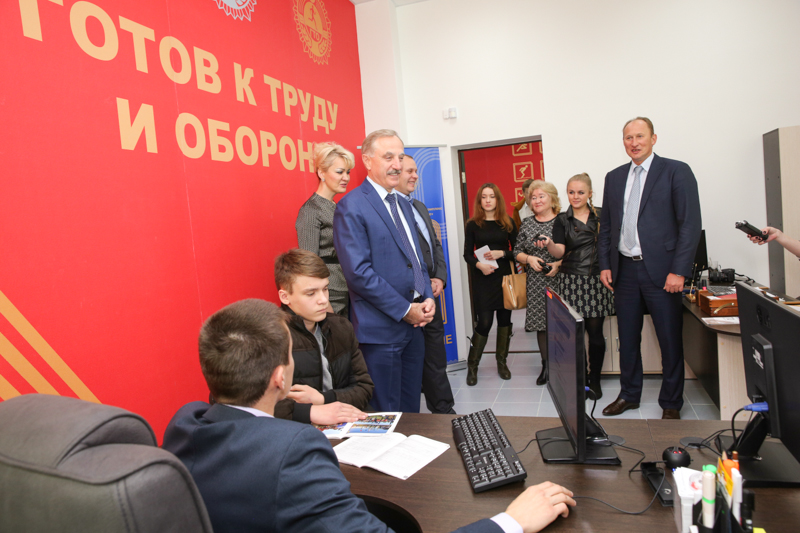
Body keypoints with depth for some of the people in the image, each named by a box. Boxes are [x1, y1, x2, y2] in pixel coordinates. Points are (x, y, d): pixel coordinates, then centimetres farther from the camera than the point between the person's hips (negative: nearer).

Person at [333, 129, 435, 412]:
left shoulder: (404, 205, 14)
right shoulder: (351, 207, -12)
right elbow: (358, 272, -19)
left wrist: (427, 298, 1)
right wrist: (404, 310, -16)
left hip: (414, 321, 8)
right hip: (381, 327, -8)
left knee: (411, 406, 19)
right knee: (387, 415, 5)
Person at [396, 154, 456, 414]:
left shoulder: (419, 206, 18)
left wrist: (440, 278, 4)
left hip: (431, 295, 9)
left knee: (436, 361, 17)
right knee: (431, 366, 5)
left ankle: (443, 411, 29)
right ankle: (443, 409, 20)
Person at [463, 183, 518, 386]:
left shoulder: (508, 223, 4)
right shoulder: (473, 224, 1)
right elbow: (467, 254, 1)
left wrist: (502, 253, -13)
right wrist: (479, 264, -18)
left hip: (504, 277, 2)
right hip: (483, 279, -2)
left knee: (504, 319, 8)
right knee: (484, 322, -5)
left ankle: (502, 361, 25)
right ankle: (472, 365, 11)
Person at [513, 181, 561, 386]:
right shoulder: (526, 224, 9)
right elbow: (517, 252, 12)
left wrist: (558, 264, -14)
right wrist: (529, 258, -7)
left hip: (559, 280, -3)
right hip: (536, 283, 3)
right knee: (541, 322, 6)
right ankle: (547, 366, 18)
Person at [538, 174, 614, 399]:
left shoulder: (601, 216, 7)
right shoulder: (563, 220, 7)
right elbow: (559, 252, -2)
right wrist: (549, 244, -23)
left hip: (597, 279, 0)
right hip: (572, 281, 0)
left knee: (595, 331, 0)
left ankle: (594, 380, 16)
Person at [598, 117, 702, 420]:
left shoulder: (676, 171, -2)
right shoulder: (614, 178, 12)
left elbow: (690, 224, -7)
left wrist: (679, 271, -13)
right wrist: (605, 265, 6)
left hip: (661, 271, -4)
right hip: (625, 270, 4)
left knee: (671, 341, 5)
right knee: (627, 339, 13)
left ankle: (671, 403, 21)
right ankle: (629, 395, 28)